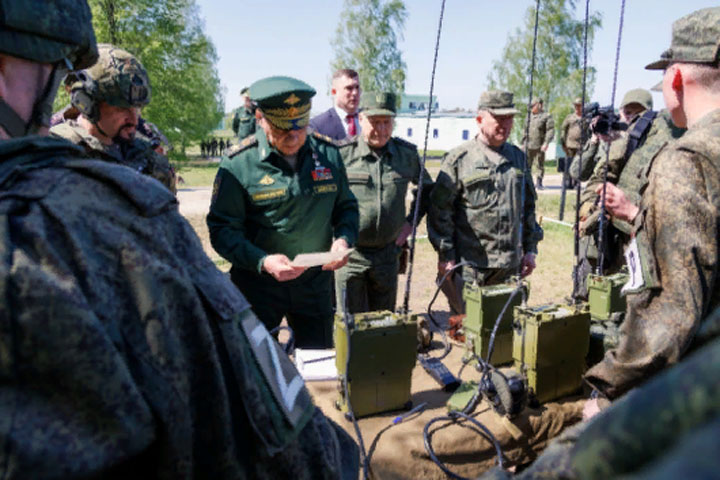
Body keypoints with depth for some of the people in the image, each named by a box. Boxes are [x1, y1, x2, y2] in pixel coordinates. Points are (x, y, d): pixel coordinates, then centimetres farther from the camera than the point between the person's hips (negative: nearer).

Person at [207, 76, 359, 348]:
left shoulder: (328, 153, 1)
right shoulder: (238, 164, -11)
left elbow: (346, 206, 11)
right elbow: (222, 230, -11)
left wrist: (344, 239, -9)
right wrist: (262, 262, -26)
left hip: (315, 283, 3)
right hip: (257, 285, -3)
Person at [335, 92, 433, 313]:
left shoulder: (407, 154, 3)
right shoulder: (342, 154, -8)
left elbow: (427, 188, 20)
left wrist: (411, 220, 9)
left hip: (388, 253, 3)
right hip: (350, 253, -3)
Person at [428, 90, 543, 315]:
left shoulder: (518, 157, 13)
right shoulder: (459, 158, -4)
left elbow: (529, 206, 19)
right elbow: (439, 209, -6)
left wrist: (530, 249, 15)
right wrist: (445, 255, -10)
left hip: (510, 264, 5)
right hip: (470, 264, -5)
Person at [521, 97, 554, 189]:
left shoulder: (547, 117, -1)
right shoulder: (529, 117, 17)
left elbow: (551, 131, -9)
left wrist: (546, 143, -20)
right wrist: (523, 142, 18)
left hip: (539, 146, -4)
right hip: (528, 146, 4)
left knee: (540, 165, 1)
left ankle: (539, 183, 11)